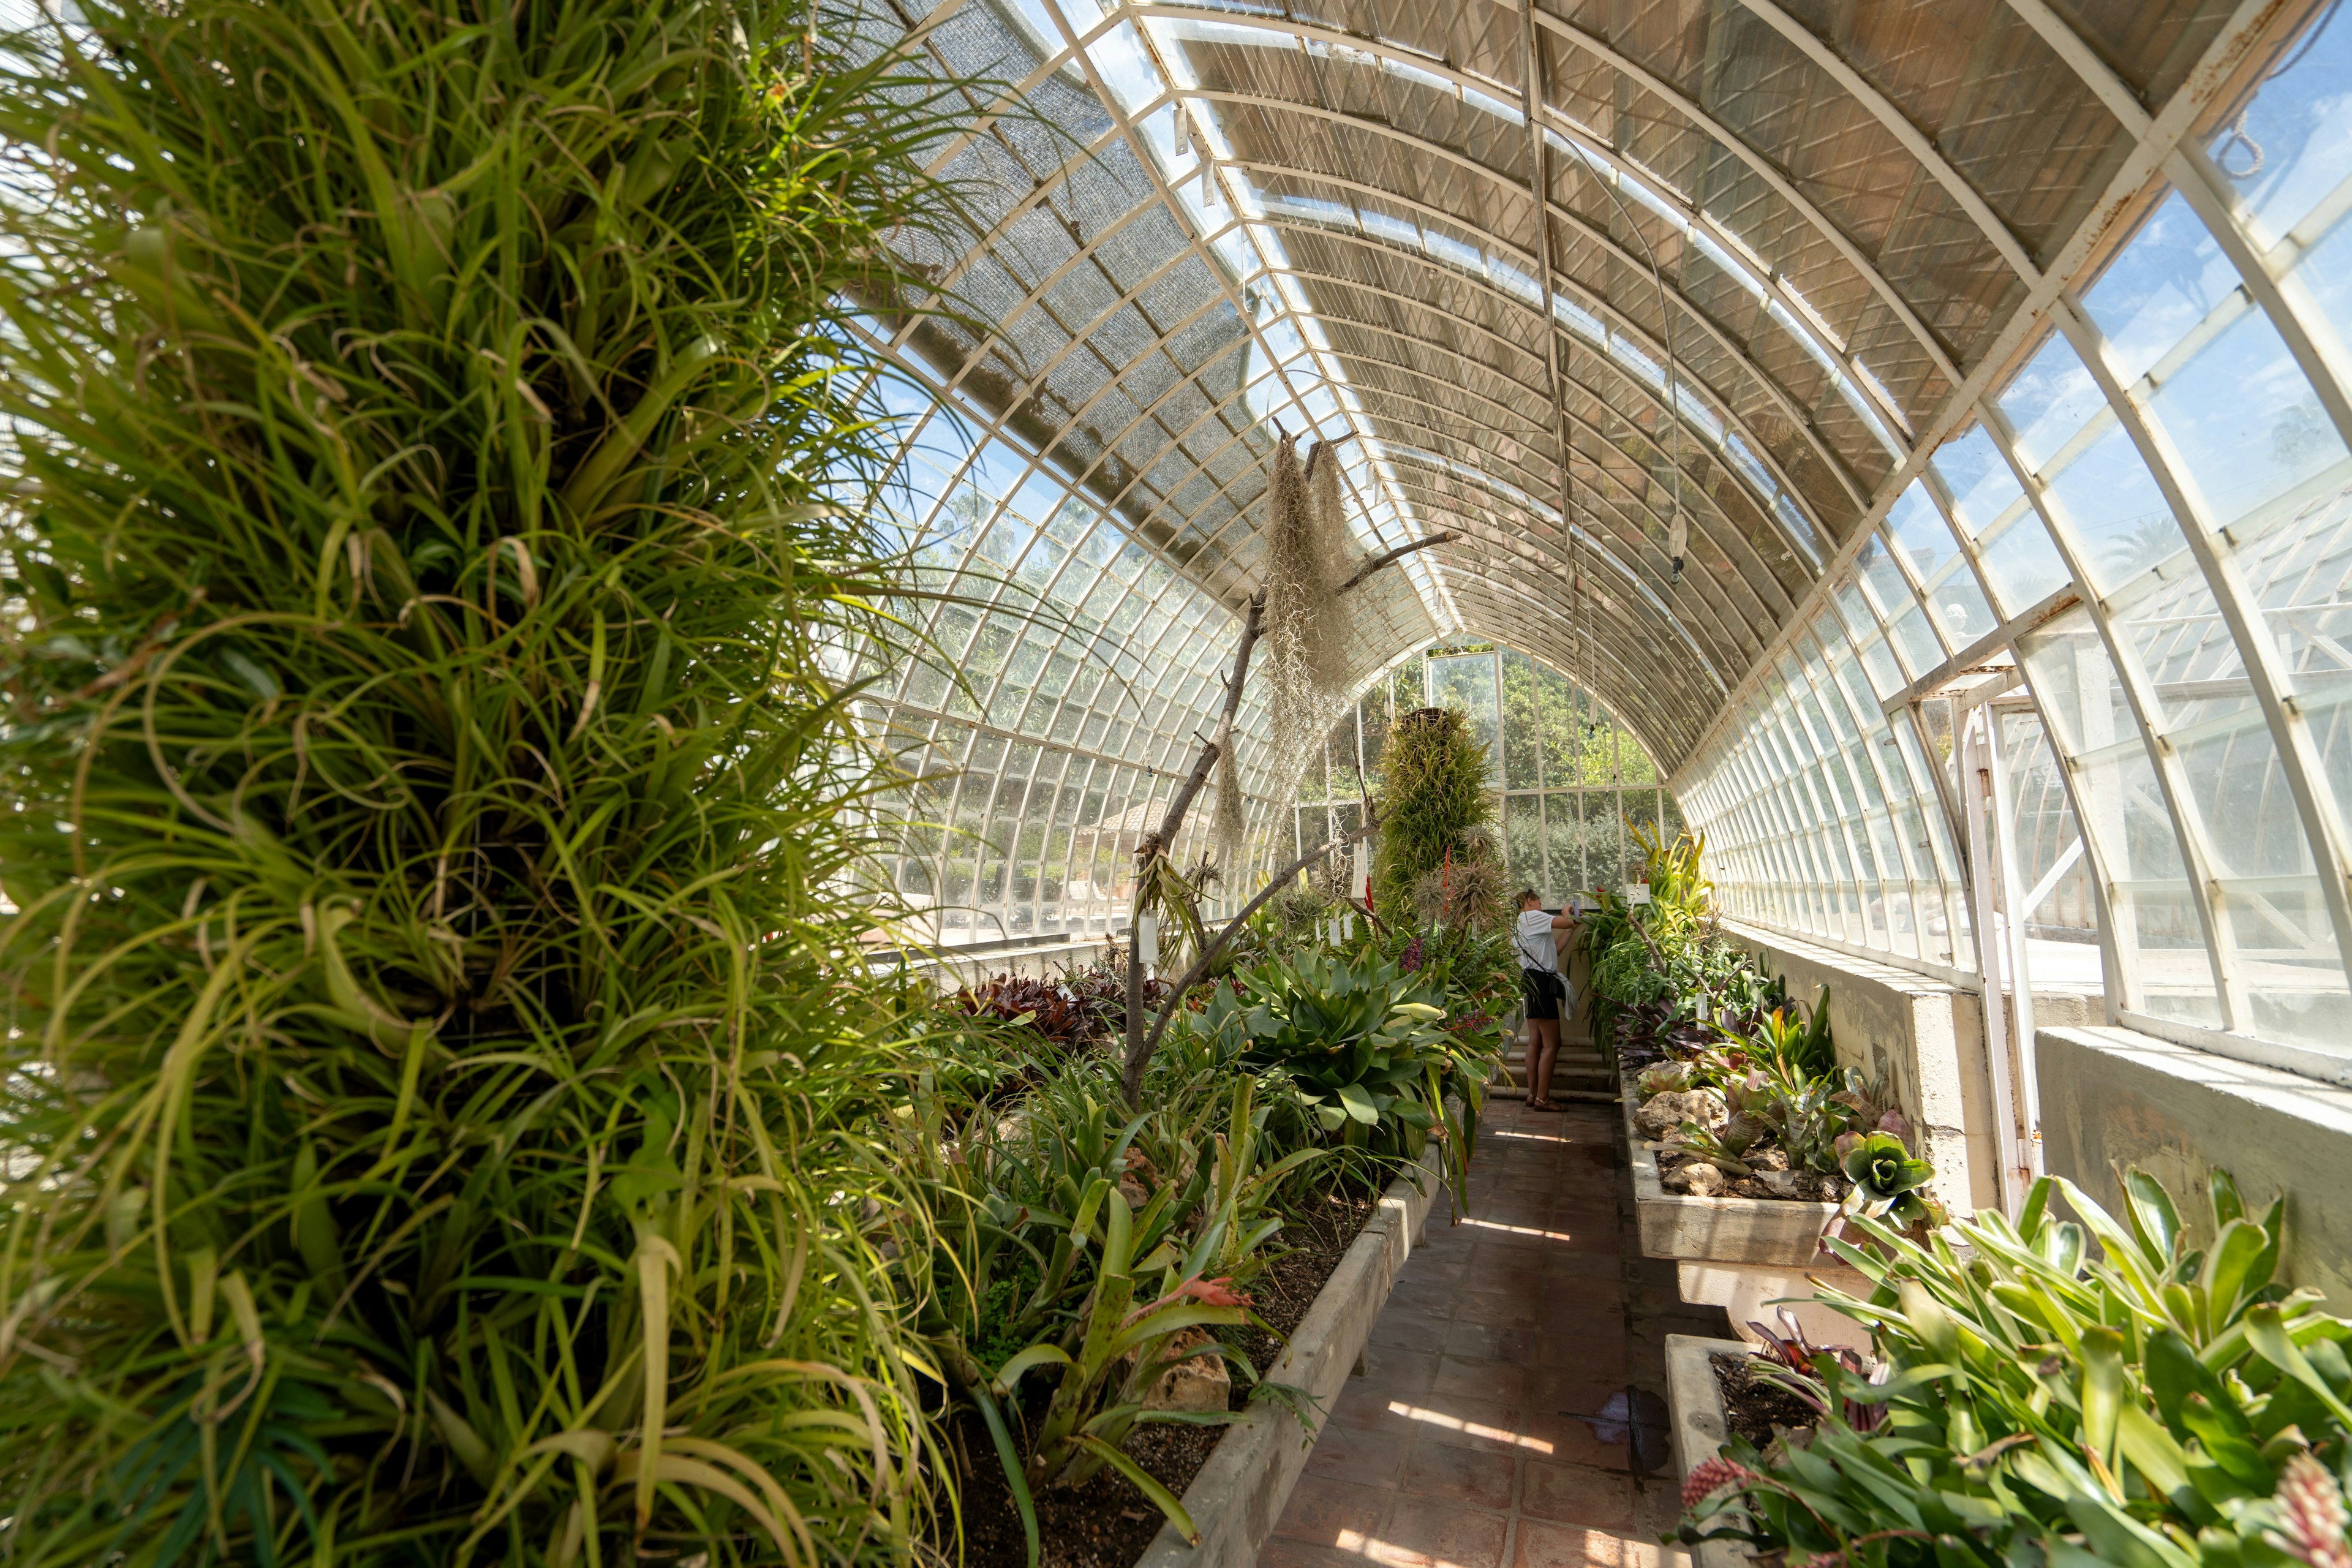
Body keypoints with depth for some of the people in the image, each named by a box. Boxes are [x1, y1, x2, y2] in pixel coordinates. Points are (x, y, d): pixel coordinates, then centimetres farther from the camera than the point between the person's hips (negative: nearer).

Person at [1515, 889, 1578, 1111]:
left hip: (1533, 982, 11)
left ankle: (1533, 1095, 13)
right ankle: (1542, 1098, -6)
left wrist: (1570, 931, 21)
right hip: (1541, 981, -11)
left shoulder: (1520, 923, 24)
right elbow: (1567, 923, -14)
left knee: (1535, 1042, 10)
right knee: (1552, 1043, -8)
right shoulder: (1533, 916, -6)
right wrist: (1566, 913, 8)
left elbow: (1553, 951, 22)